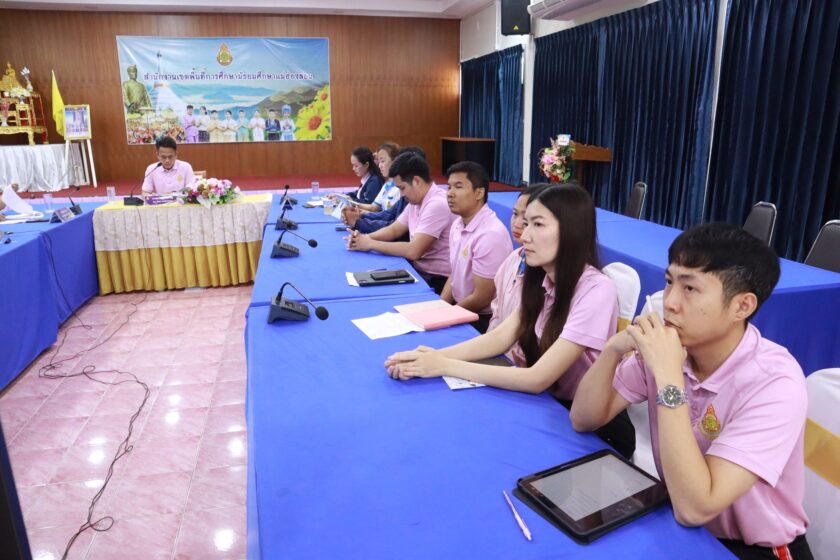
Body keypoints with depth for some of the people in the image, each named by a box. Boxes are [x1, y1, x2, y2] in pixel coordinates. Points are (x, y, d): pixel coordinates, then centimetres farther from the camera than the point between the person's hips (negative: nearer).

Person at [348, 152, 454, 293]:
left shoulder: (437, 205, -22)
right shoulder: (415, 202, 7)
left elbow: (413, 251, -27)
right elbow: (394, 230, 15)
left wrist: (371, 244, -18)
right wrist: (366, 238, -4)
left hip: (436, 279, -8)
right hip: (417, 269, 8)